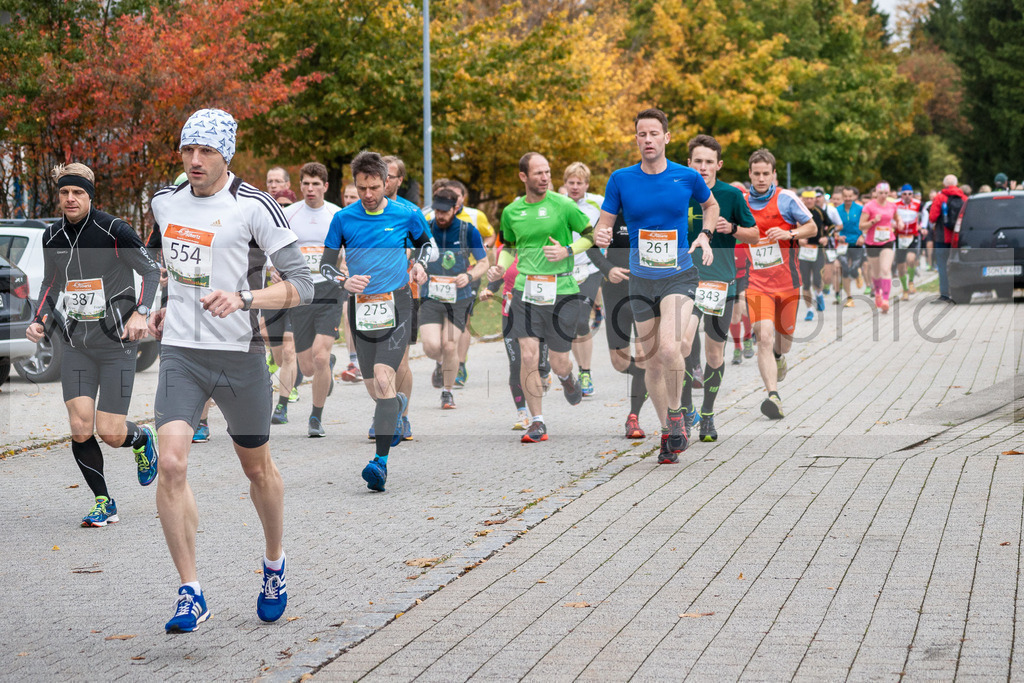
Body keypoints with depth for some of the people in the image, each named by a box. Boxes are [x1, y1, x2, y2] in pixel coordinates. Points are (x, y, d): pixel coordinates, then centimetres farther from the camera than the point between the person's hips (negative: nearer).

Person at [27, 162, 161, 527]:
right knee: (80, 429, -8)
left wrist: (140, 312, -16)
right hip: (76, 344, 4)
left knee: (111, 433, -7)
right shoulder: (51, 237, 5)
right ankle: (103, 503, 9)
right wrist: (40, 320, 5)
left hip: (117, 343, -4)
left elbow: (151, 271, -3)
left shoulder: (114, 230, -10)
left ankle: (142, 438, 29)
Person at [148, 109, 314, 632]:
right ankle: (191, 595, -9)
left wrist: (243, 299, -28)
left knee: (256, 466, 13)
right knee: (171, 463, -15)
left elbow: (301, 285, -14)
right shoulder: (165, 202, 6)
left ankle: (274, 564, 40)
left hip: (239, 354, -3)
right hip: (180, 353, 3)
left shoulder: (254, 207, -11)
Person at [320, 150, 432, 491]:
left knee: (383, 379, -19)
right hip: (361, 307, 3)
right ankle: (399, 403, 46)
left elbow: (425, 241, 19)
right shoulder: (343, 219, 0)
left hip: (396, 305, -3)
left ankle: (381, 462, -21)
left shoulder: (407, 215, -1)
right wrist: (344, 281, -13)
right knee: (375, 389, 8)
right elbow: (326, 264, 7)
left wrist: (420, 264, -2)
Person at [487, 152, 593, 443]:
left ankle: (567, 378, 44)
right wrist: (500, 267, 4)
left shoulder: (563, 206, -4)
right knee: (529, 357, -9)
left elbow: (593, 234, 3)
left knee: (558, 362, 4)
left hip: (561, 290, -2)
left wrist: (567, 251, -12)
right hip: (525, 290, 2)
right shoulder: (511, 212, 7)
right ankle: (537, 422, 3)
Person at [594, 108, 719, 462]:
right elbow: (604, 223, 4)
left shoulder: (687, 177, -3)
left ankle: (676, 413, -2)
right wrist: (600, 235, -19)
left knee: (668, 348, -25)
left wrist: (705, 235, 1)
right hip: (641, 280, 2)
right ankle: (669, 432, 24)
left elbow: (711, 205, 18)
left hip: (679, 276, -2)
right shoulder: (621, 179, -2)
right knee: (653, 363, 7)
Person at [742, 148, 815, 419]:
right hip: (756, 283, 0)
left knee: (785, 334, 14)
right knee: (764, 337, -17)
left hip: (787, 280, 0)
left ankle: (779, 358, 52)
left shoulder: (787, 199, -4)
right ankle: (773, 396, -22)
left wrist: (789, 233, -15)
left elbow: (812, 228, 2)